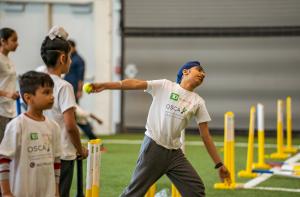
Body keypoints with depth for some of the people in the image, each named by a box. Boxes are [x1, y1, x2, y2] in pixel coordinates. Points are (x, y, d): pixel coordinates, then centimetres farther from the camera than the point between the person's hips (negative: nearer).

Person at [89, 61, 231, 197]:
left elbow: (205, 136, 10)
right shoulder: (164, 86, 0)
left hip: (175, 153, 4)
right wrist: (105, 85, -21)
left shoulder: (198, 102, 9)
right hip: (153, 147, -4)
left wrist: (219, 164, 7)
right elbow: (136, 84, -11)